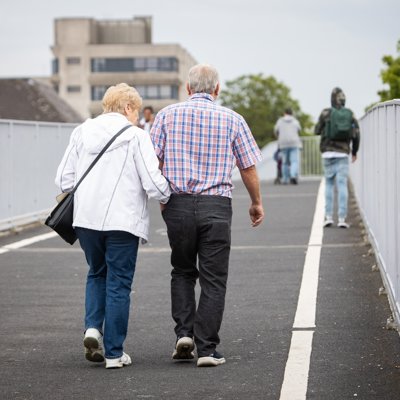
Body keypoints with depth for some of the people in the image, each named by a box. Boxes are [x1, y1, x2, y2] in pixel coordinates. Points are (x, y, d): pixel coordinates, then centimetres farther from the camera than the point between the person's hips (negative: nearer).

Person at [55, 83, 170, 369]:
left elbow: (64, 179, 7)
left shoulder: (82, 132, 8)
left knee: (97, 273, 24)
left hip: (86, 218, 4)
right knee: (119, 283, 5)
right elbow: (153, 183, -11)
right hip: (122, 220, -4)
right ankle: (114, 353, 7)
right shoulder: (135, 136, -6)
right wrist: (167, 198, 10)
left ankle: (93, 327, 4)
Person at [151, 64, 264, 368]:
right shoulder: (232, 120, 3)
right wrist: (257, 203, 20)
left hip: (177, 204, 1)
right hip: (217, 206, -1)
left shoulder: (168, 115, 4)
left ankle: (184, 332, 5)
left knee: (182, 271, 19)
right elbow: (248, 169, 6)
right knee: (213, 279, 4)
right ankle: (207, 349, 2)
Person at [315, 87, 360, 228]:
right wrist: (354, 152, 14)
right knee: (342, 185, -1)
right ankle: (342, 218, -6)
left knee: (329, 184, 10)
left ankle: (328, 216, 4)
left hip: (328, 153, 0)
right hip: (343, 153, 0)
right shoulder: (350, 114, 2)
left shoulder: (326, 113, -4)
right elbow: (356, 134, 1)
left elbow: (317, 131, 6)